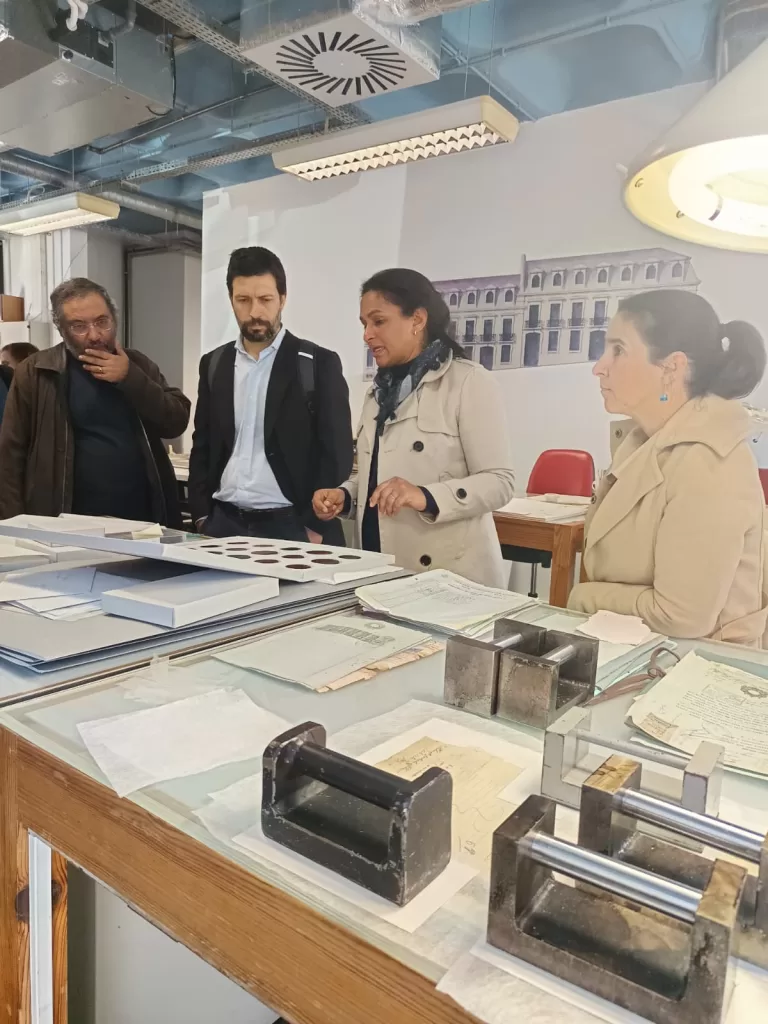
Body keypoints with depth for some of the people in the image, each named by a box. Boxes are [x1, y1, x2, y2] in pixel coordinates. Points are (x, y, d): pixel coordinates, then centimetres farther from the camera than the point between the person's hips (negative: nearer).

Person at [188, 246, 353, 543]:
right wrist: (201, 516, 3)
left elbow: (336, 454, -7)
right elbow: (202, 446, 12)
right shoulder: (214, 364, 9)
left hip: (290, 526, -3)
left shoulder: (319, 364, -4)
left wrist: (315, 528, -12)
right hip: (223, 522, 4)